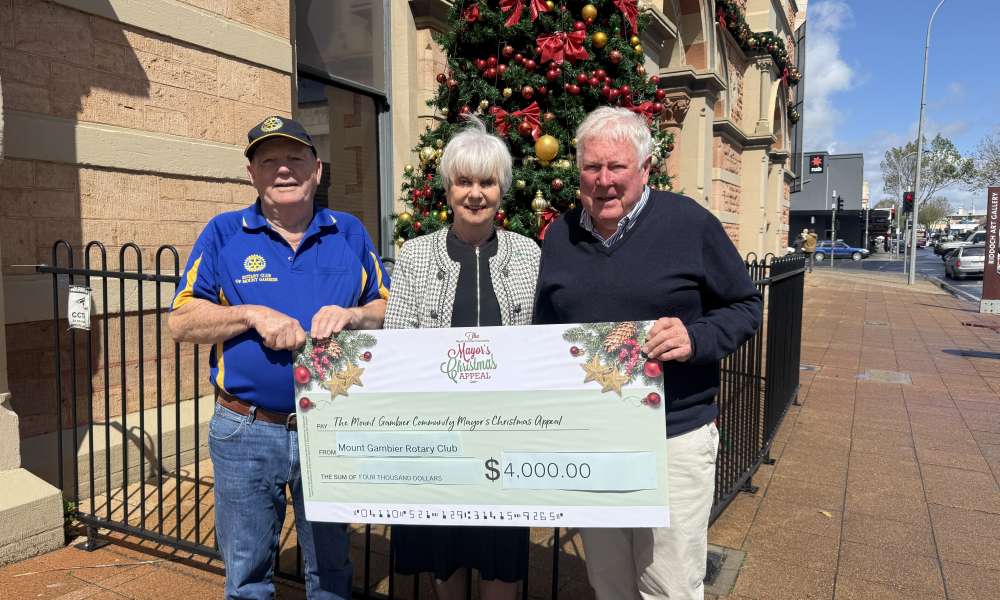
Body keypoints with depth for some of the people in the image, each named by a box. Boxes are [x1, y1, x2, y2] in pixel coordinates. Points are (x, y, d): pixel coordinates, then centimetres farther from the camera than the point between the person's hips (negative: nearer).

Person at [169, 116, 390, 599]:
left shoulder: (349, 233, 5)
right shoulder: (224, 233, 1)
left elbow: (391, 310, 7)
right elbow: (182, 321, -2)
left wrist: (354, 315, -14)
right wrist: (252, 314, -16)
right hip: (246, 435, 0)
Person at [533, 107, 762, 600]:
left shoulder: (689, 222, -7)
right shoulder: (559, 235, 6)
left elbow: (745, 306, 0)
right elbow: (544, 332, 16)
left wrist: (696, 338, -20)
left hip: (675, 434, -4)